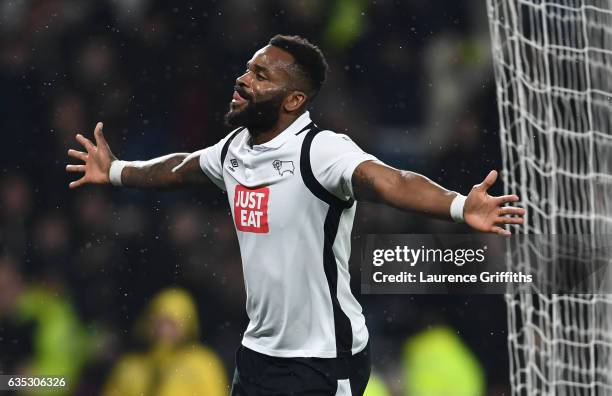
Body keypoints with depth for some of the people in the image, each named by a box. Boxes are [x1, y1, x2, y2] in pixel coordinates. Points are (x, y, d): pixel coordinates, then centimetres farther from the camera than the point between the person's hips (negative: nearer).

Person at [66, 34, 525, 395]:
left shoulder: (321, 151, -20)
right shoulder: (235, 148, 5)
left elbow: (388, 181, -38)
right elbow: (180, 168, 27)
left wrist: (460, 207, -56)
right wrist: (116, 172, 43)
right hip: (258, 351, 8)